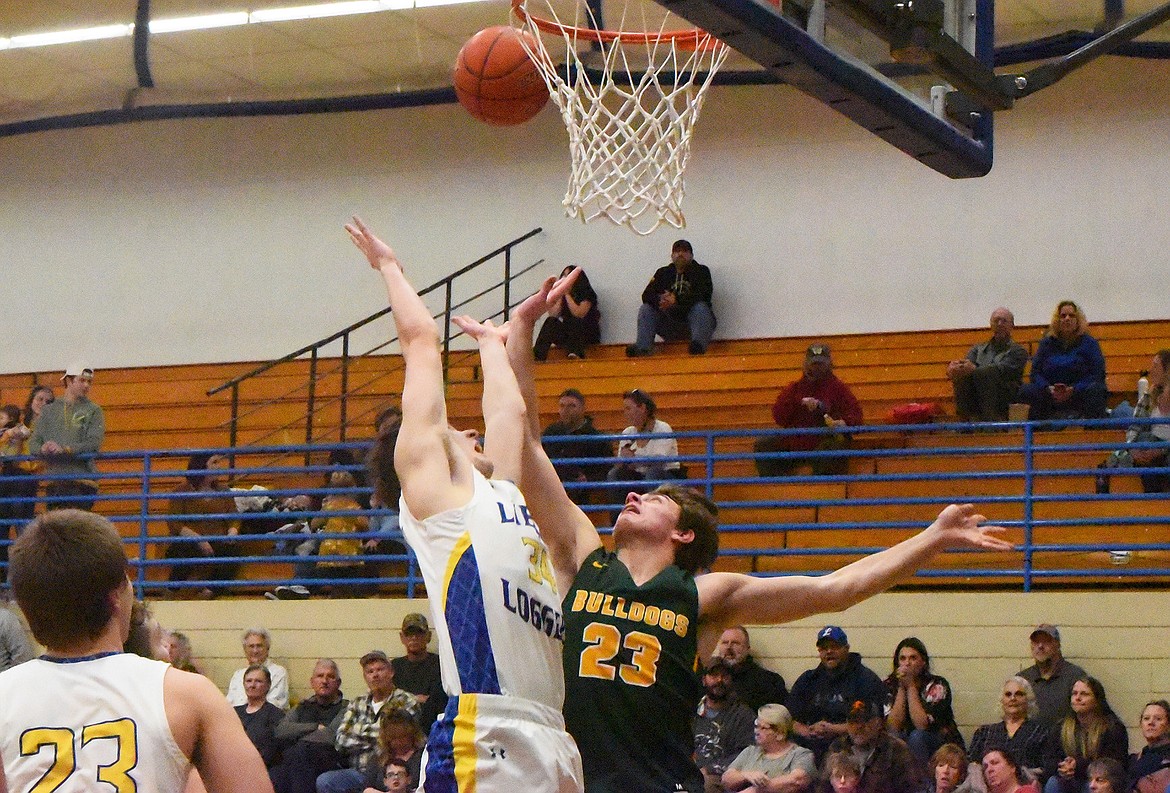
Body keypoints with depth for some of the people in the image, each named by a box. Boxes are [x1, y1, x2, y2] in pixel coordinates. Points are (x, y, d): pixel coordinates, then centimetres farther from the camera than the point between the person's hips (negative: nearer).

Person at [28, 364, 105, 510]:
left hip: (81, 480, -3)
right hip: (53, 481, 3)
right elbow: (33, 443, 13)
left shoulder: (93, 410, 8)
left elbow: (95, 443, -6)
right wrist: (43, 449, -12)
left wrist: (65, 449, -17)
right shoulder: (49, 410, 18)